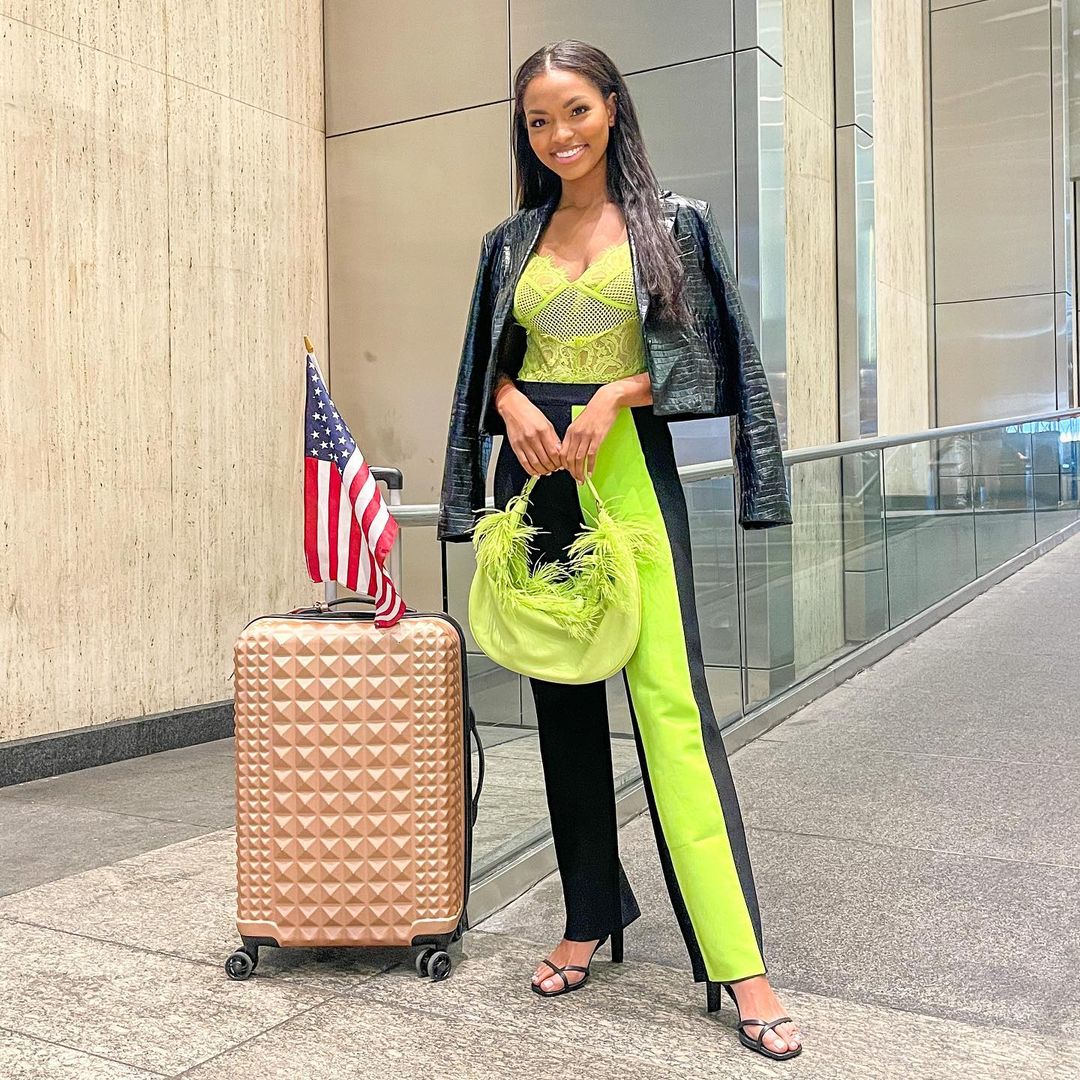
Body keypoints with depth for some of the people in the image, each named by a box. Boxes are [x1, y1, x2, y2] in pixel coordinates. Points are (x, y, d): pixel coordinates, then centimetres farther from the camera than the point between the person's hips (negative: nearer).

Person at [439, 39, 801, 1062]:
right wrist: (514, 405, -6)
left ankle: (738, 960, -5)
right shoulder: (514, 241, 15)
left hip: (630, 463, -4)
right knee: (562, 697, 7)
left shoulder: (667, 220, 5)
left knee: (670, 698, -11)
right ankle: (591, 916, 21)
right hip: (536, 470, 4)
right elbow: (492, 361, 16)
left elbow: (701, 352, 1)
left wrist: (617, 393, -15)